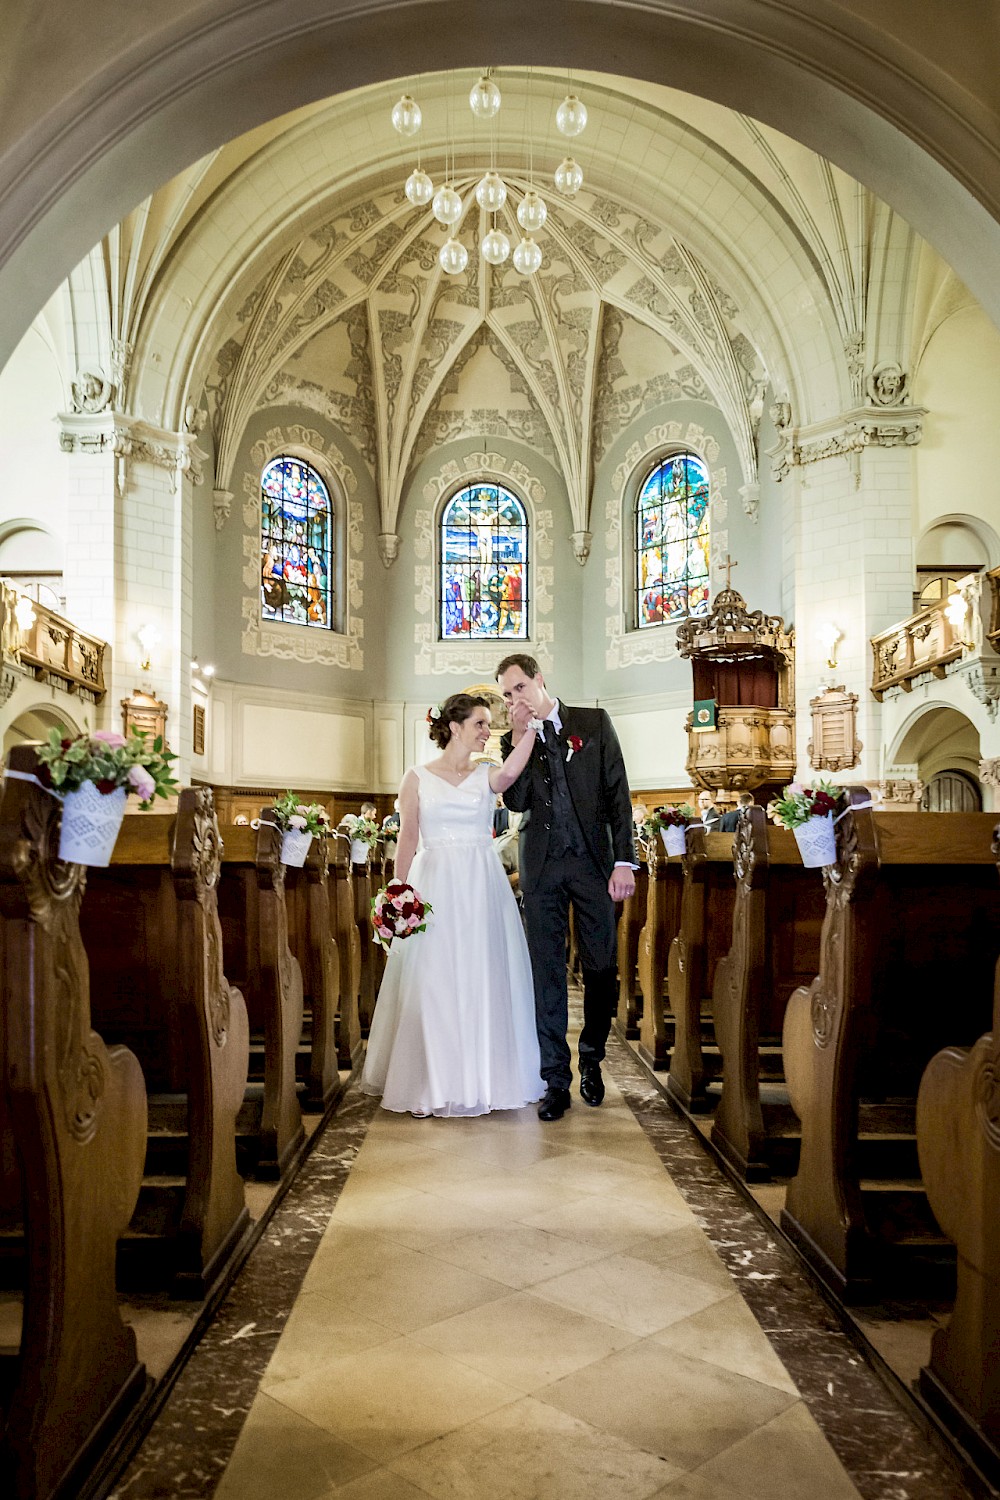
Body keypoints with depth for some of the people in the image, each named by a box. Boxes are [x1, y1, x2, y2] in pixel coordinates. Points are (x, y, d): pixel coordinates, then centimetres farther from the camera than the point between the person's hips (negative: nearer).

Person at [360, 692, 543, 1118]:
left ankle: (482, 1079, 18)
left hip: (482, 889, 2)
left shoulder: (486, 775, 7)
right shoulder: (417, 777, 4)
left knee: (483, 983, 5)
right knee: (431, 983, -1)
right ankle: (428, 1085, 12)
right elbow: (407, 842, 2)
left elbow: (512, 771, -18)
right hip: (434, 888, -2)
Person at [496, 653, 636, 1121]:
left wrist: (624, 860, -7)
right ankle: (556, 1080, 11)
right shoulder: (512, 740, 10)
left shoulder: (594, 722, 4)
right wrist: (520, 737, -10)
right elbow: (516, 801, -5)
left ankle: (591, 1060, 27)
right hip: (541, 867, 1)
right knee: (547, 972, 3)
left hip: (593, 861, -1)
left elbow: (617, 792, 0)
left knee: (602, 968, 4)